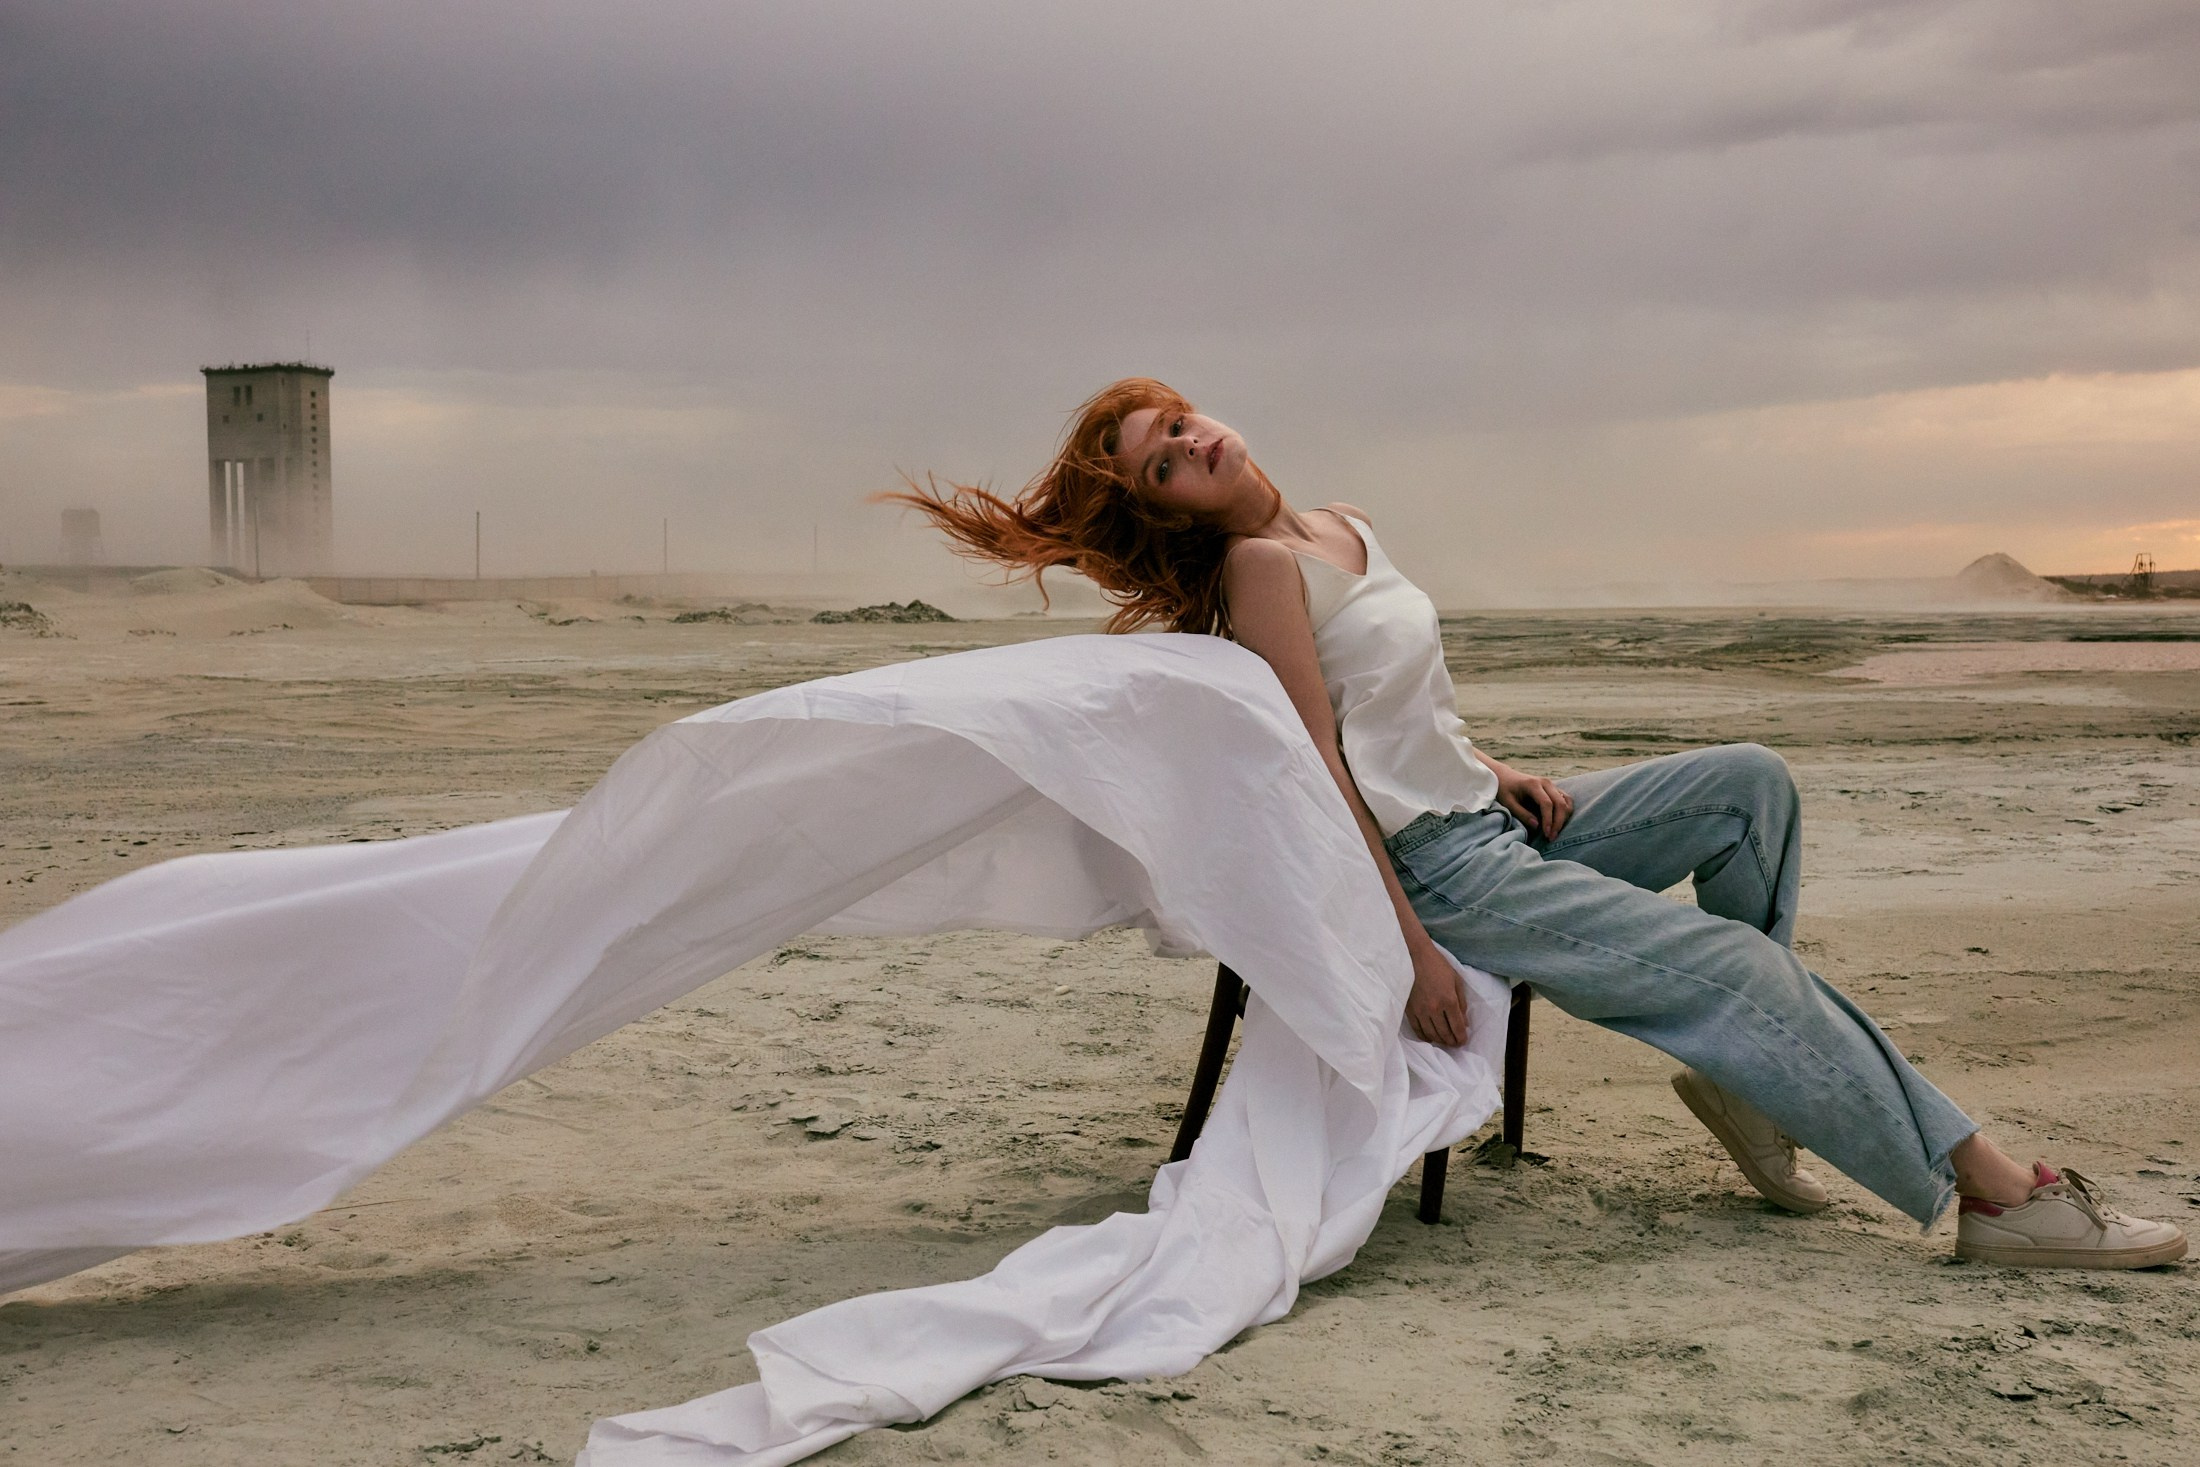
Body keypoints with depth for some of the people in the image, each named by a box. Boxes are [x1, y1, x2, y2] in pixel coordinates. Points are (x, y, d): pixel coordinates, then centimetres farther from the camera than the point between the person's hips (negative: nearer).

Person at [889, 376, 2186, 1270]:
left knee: (1750, 784, 7)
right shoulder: (1261, 565, -13)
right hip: (1435, 869, -9)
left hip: (1492, 821, 9)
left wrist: (1498, 769, 5)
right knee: (1743, 964, -12)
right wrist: (1411, 952, -23)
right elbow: (1317, 770, -19)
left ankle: (1743, 1071, 7)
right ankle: (1990, 1193, -6)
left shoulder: (1343, 529, 13)